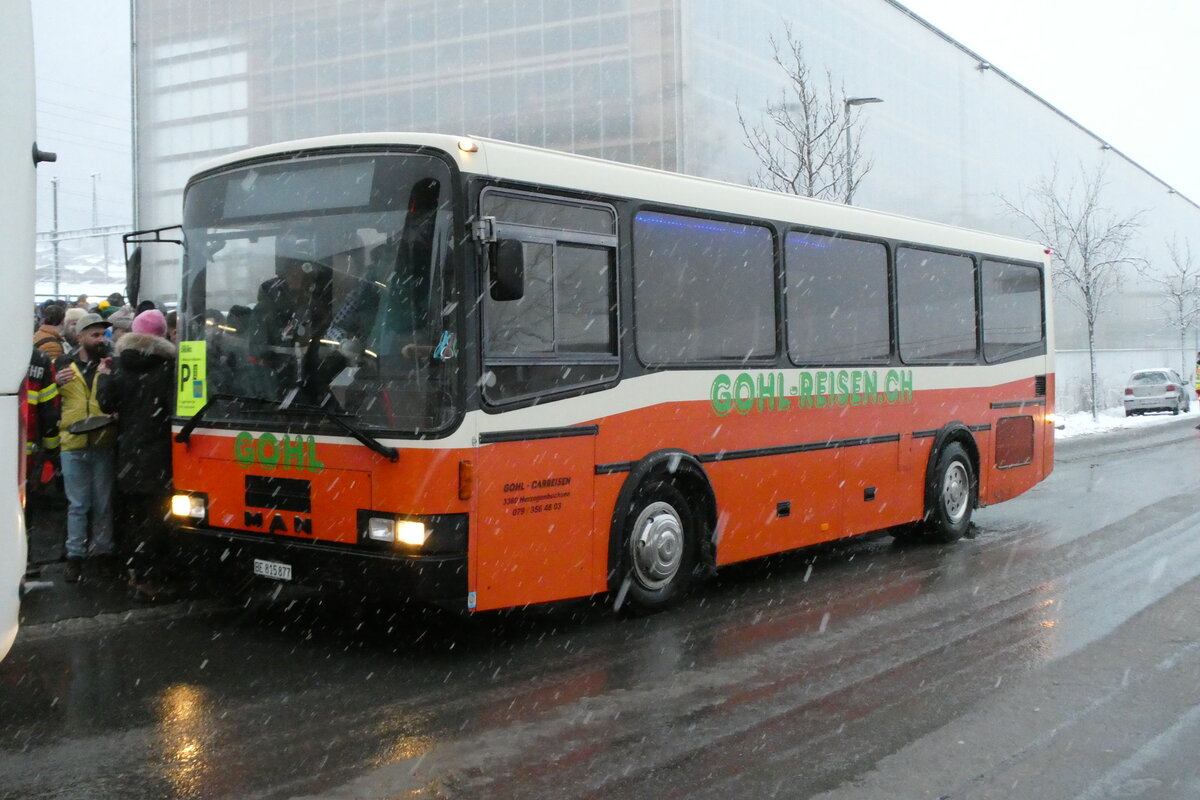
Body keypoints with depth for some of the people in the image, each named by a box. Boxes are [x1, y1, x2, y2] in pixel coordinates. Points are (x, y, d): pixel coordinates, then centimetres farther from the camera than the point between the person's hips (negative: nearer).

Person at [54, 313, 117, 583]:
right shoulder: (63, 365, 8)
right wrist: (56, 383, -9)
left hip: (104, 444, 0)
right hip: (73, 445, 0)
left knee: (103, 504, 7)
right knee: (77, 505, 3)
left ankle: (102, 552, 16)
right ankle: (75, 556, 9)